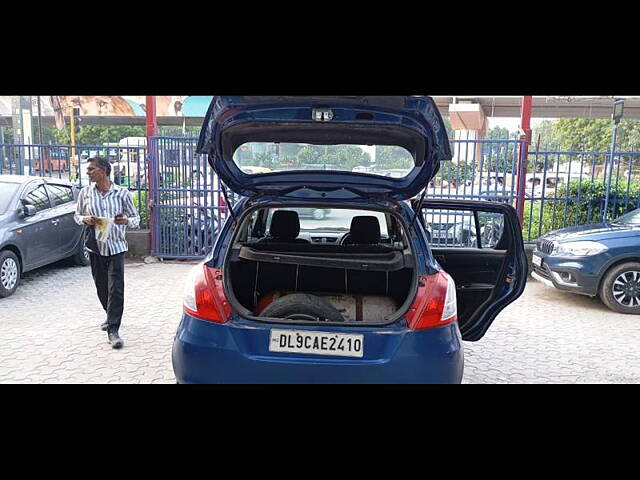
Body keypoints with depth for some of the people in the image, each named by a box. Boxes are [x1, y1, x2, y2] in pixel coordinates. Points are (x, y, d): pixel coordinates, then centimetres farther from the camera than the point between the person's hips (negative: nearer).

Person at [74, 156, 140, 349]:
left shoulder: (121, 193, -2)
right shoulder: (85, 192, 5)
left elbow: (135, 218, 4)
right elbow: (77, 215, 15)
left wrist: (126, 221, -18)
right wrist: (86, 220, -7)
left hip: (115, 246, -3)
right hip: (95, 246, 3)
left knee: (116, 288, -9)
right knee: (101, 286, 14)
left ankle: (113, 330, -7)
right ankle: (111, 317, 38)